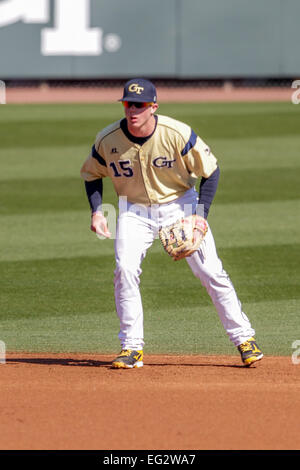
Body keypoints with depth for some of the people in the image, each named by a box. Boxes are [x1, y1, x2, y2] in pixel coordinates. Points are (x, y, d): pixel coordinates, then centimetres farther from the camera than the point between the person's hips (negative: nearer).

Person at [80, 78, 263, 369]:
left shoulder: (177, 134, -22)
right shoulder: (107, 140, -16)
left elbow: (211, 170, -10)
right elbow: (91, 174, 4)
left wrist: (201, 215, -17)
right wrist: (96, 211, -10)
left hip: (180, 204, -1)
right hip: (134, 210, 2)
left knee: (211, 272, -7)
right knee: (125, 269, -18)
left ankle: (244, 338, 6)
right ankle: (132, 348, -8)